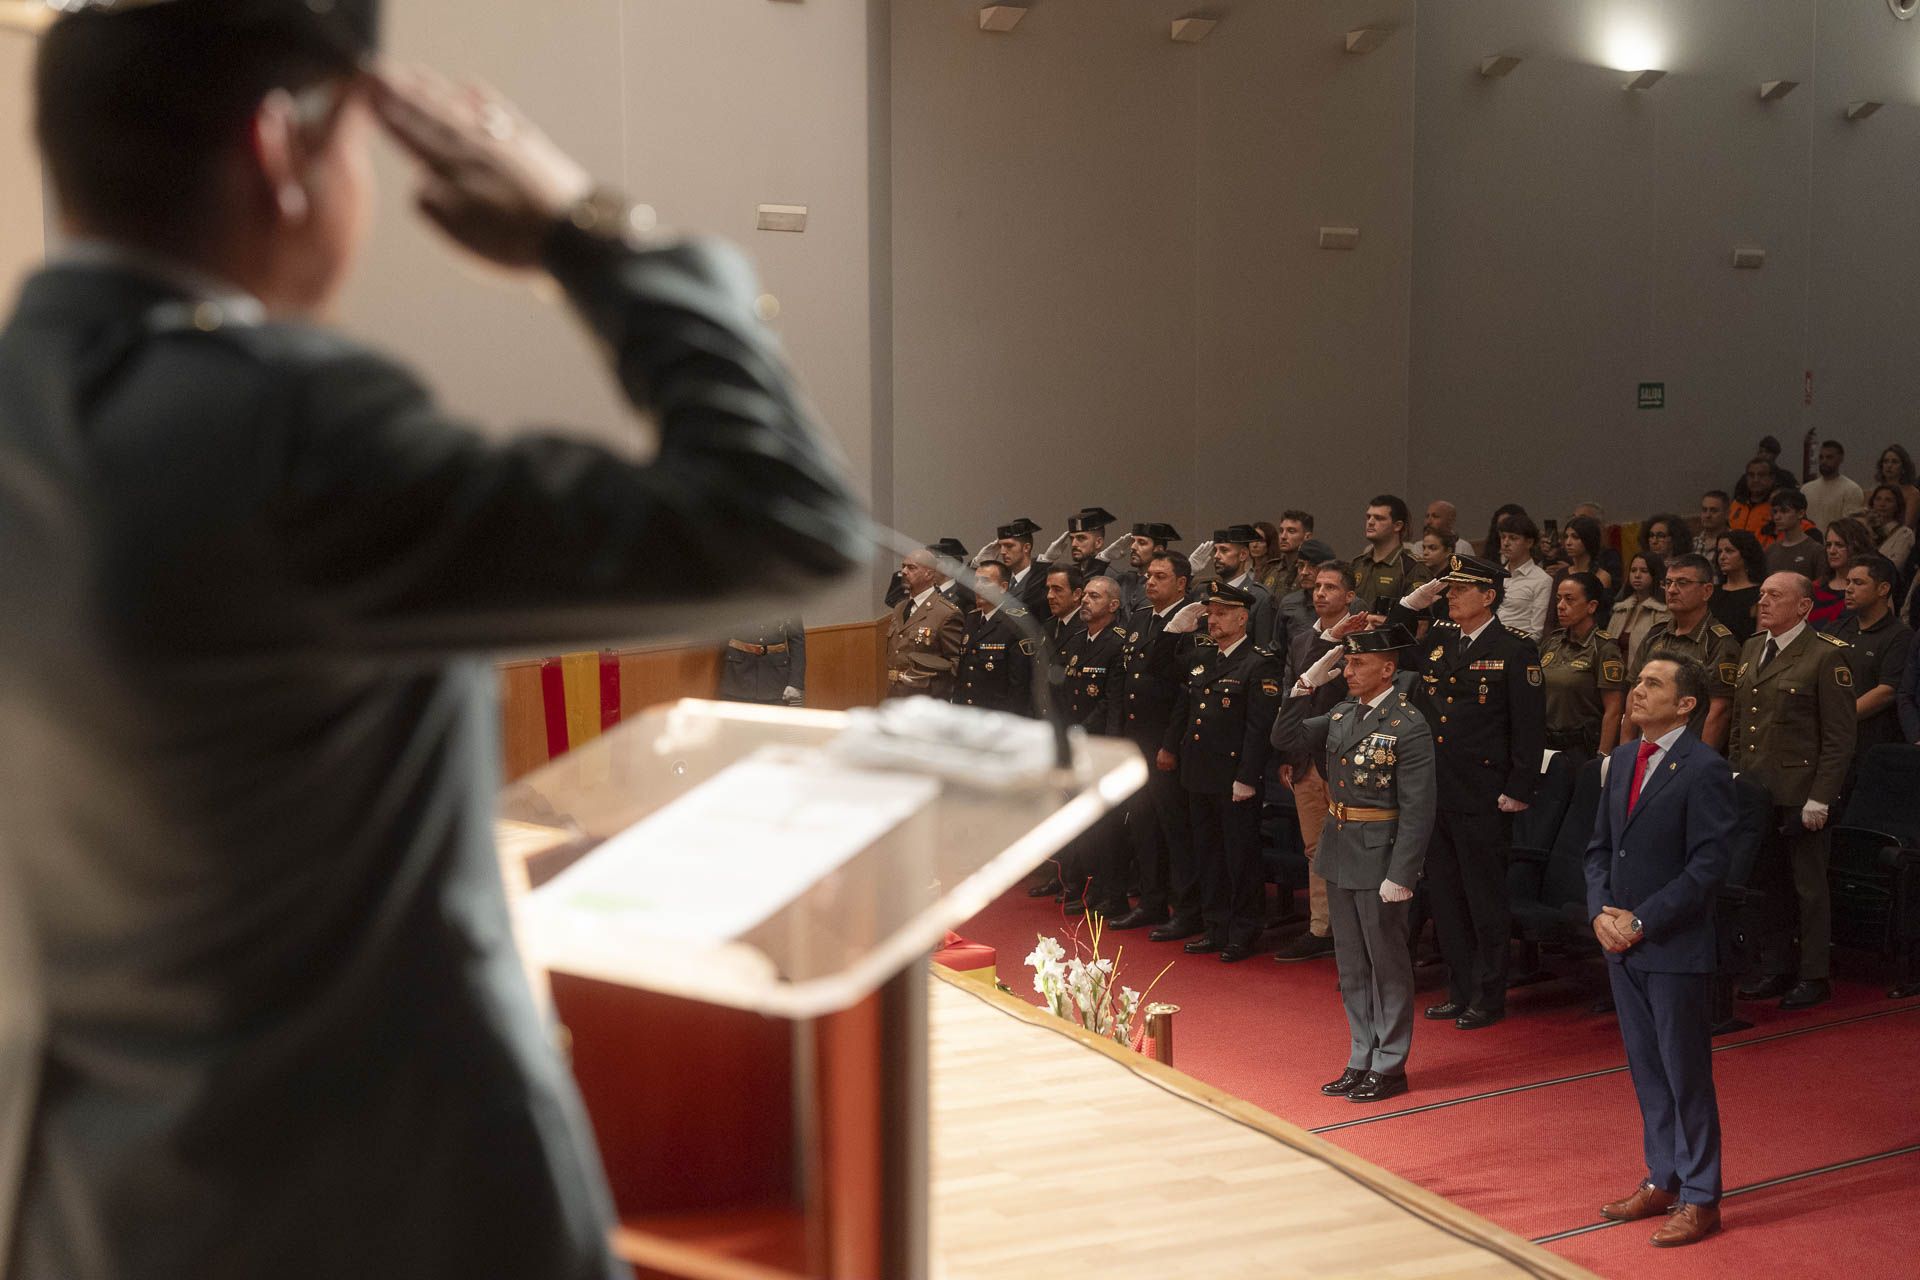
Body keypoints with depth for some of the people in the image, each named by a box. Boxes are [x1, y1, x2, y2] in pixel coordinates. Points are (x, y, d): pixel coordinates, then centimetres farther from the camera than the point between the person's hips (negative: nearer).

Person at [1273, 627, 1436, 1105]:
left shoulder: (1408, 726, -16)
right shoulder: (1343, 713, 6)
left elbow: (1417, 812, -17)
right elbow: (1285, 739, 9)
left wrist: (1400, 877, -20)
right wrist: (1306, 684, -1)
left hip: (1380, 859, -8)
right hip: (1339, 854, 8)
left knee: (1388, 965, 6)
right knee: (1352, 968, 15)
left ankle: (1389, 1067, 17)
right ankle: (1361, 1062, 26)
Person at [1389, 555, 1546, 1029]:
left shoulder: (1514, 651, -8)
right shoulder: (1436, 642, 10)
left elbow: (1530, 725, -10)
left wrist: (1519, 790, -13)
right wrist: (1410, 604, 5)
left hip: (1483, 798, -7)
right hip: (1435, 792, 7)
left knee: (1485, 899, 4)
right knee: (1444, 896, 13)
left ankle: (1489, 997, 15)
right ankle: (1460, 990, 25)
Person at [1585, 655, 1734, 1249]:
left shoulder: (1704, 769, -13)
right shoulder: (1623, 759, 10)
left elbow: (1709, 866, -17)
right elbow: (1599, 846, 14)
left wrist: (1642, 921, -17)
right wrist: (1600, 911, -2)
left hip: (1677, 949, -7)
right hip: (1621, 943, 7)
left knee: (1686, 1075, 2)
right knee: (1646, 1070, 16)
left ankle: (1699, 1199, 13)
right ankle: (1662, 1181, 29)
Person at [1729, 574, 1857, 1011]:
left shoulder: (1827, 655, -9)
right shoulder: (1752, 649, 13)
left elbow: (1840, 737, -11)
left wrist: (1820, 798, -14)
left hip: (1799, 793, -6)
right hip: (1754, 792, 6)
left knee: (1808, 887, 4)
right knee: (1765, 883, 12)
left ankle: (1813, 976, 15)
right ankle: (1775, 968, 24)